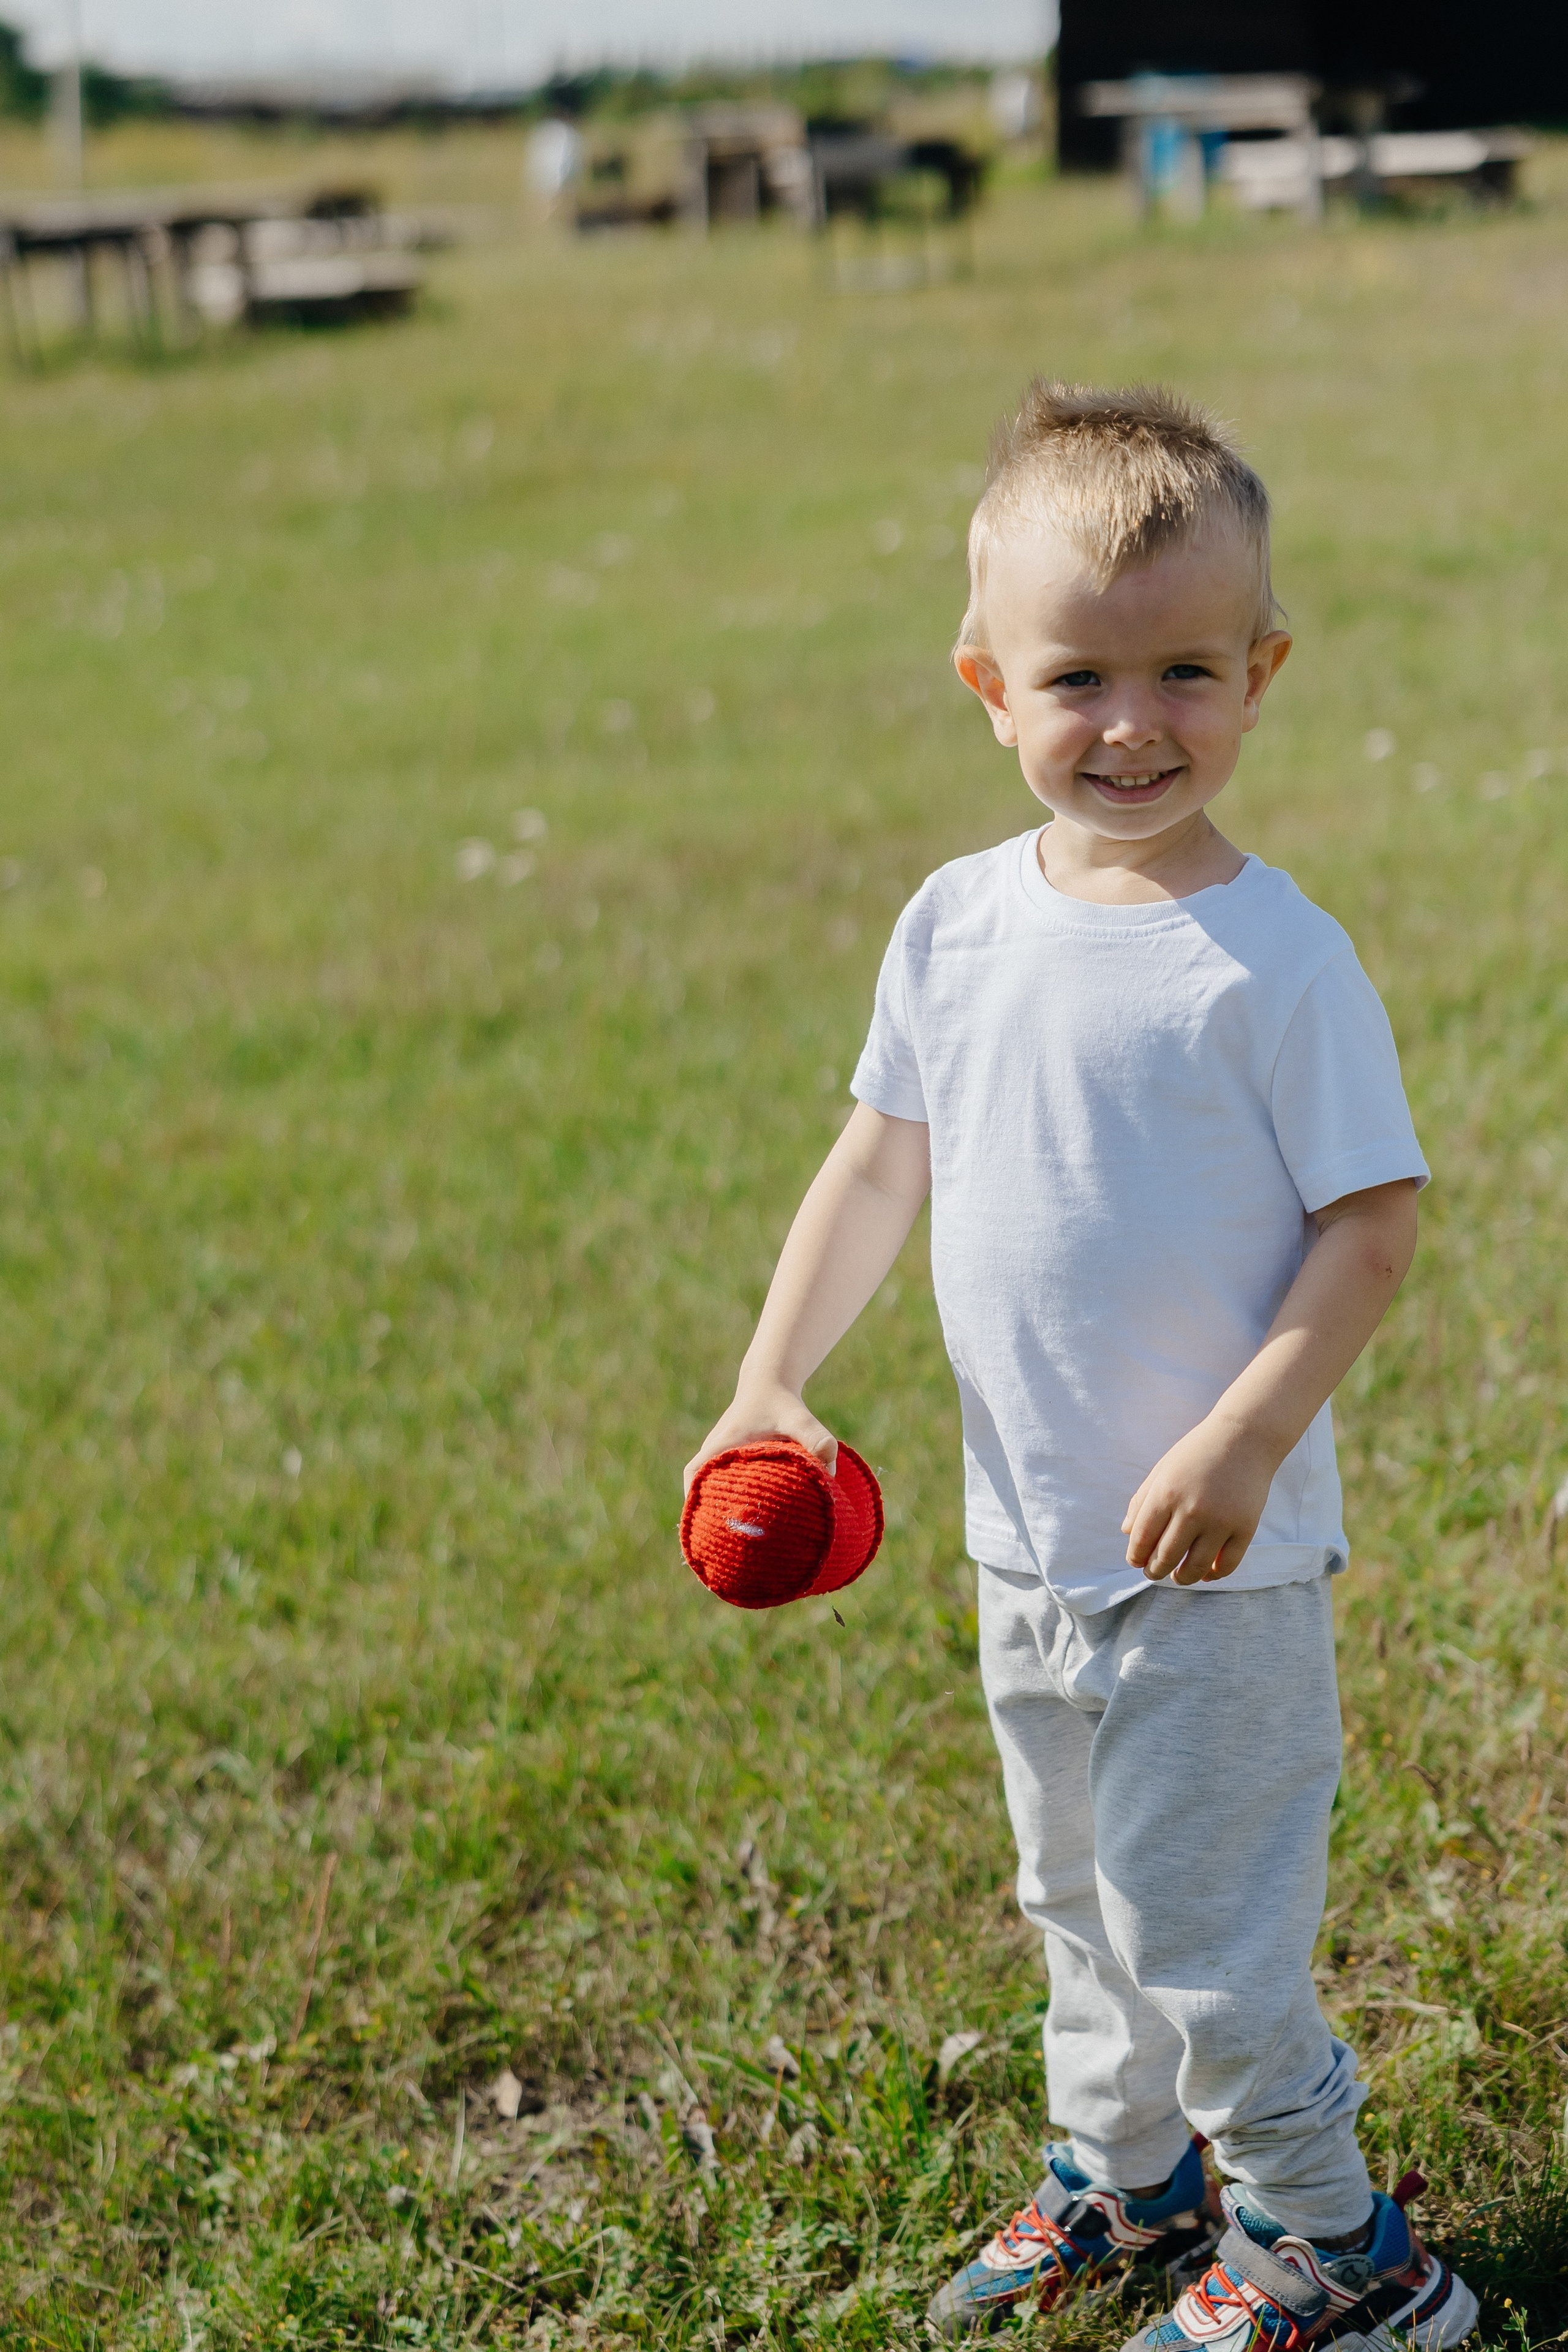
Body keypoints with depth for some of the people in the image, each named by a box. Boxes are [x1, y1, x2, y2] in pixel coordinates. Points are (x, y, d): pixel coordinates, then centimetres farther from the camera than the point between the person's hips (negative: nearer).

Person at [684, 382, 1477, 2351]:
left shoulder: (1272, 958, -18)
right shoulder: (958, 925, 0)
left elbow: (1371, 1225, -16)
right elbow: (879, 1158, 8)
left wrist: (1243, 1442, -24)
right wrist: (771, 1382, 1)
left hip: (1212, 1554, -6)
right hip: (1024, 1539, 6)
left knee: (1202, 1925, 4)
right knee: (1076, 1894, 23)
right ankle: (1123, 2178, 45)